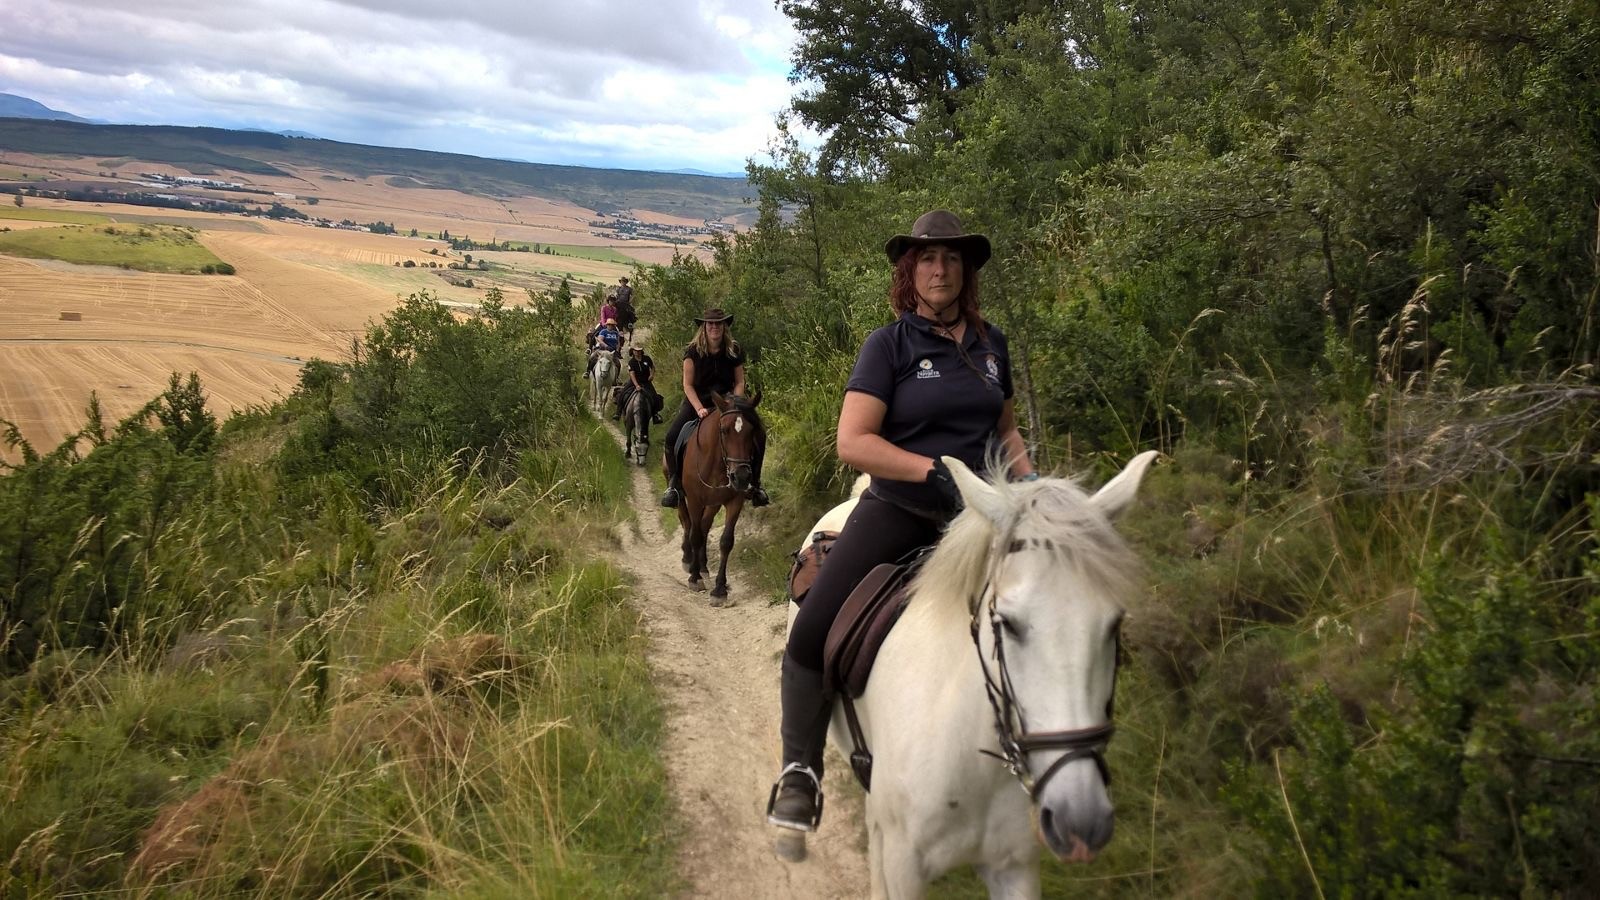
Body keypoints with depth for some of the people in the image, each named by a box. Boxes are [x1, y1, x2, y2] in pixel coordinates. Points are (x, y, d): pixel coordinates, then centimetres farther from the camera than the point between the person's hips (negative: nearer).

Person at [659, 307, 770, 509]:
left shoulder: (734, 351, -3)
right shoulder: (692, 351, -7)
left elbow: (739, 382, 2)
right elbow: (688, 384, -7)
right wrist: (699, 409, -20)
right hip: (697, 402, -1)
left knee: (757, 437, -17)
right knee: (672, 437, -25)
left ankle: (754, 484, 0)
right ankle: (674, 484, -8)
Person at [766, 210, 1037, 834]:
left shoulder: (991, 344, 9)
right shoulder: (889, 345, -4)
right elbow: (853, 442, -14)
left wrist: (1029, 479, 4)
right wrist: (935, 470, -23)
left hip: (977, 509, 4)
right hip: (899, 507, -4)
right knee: (813, 629, -17)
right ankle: (800, 771, -3)